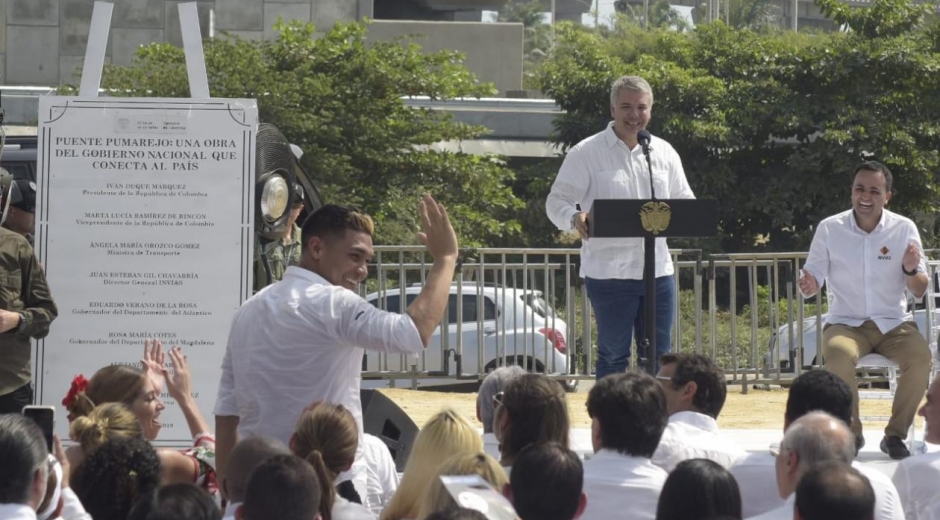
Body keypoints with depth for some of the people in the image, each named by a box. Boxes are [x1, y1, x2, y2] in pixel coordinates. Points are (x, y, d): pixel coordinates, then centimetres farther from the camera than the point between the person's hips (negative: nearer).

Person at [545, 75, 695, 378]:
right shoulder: (586, 153, -2)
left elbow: (683, 201, 19)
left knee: (658, 356, 8)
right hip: (608, 272, -5)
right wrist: (574, 218, -26)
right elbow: (557, 201, -3)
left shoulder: (664, 153, 13)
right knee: (613, 355, 1)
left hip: (658, 270, 5)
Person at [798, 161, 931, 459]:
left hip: (893, 323, 1)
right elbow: (812, 282, 2)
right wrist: (808, 286, -23)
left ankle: (895, 434, -14)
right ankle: (851, 433, -16)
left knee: (920, 357, -31)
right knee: (839, 356, -36)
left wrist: (911, 270, -20)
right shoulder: (829, 229, -1)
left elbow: (919, 292, 3)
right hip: (846, 323, -1)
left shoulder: (904, 229, 1)